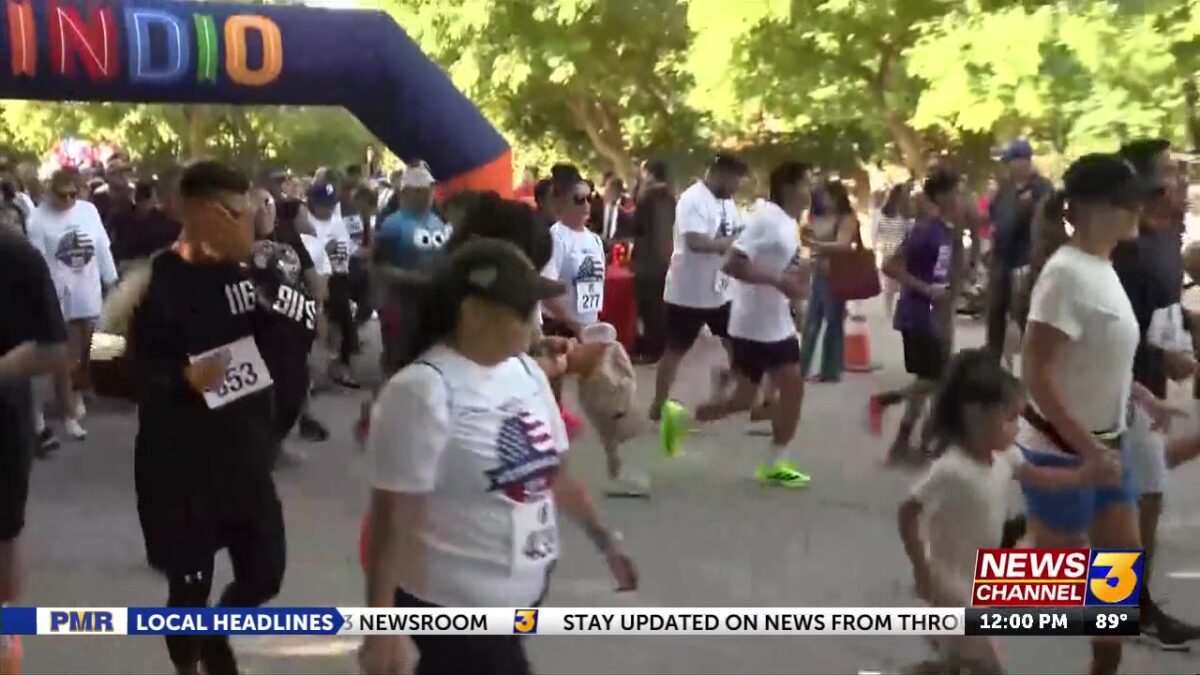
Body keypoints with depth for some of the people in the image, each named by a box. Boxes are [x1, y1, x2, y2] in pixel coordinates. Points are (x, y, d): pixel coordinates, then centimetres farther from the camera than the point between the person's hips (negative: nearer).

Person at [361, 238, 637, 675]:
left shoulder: (525, 371, 4)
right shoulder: (422, 392, -20)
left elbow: (554, 470, 16)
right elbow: (391, 518, -20)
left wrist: (604, 538, 18)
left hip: (524, 591, 7)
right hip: (455, 603, -7)